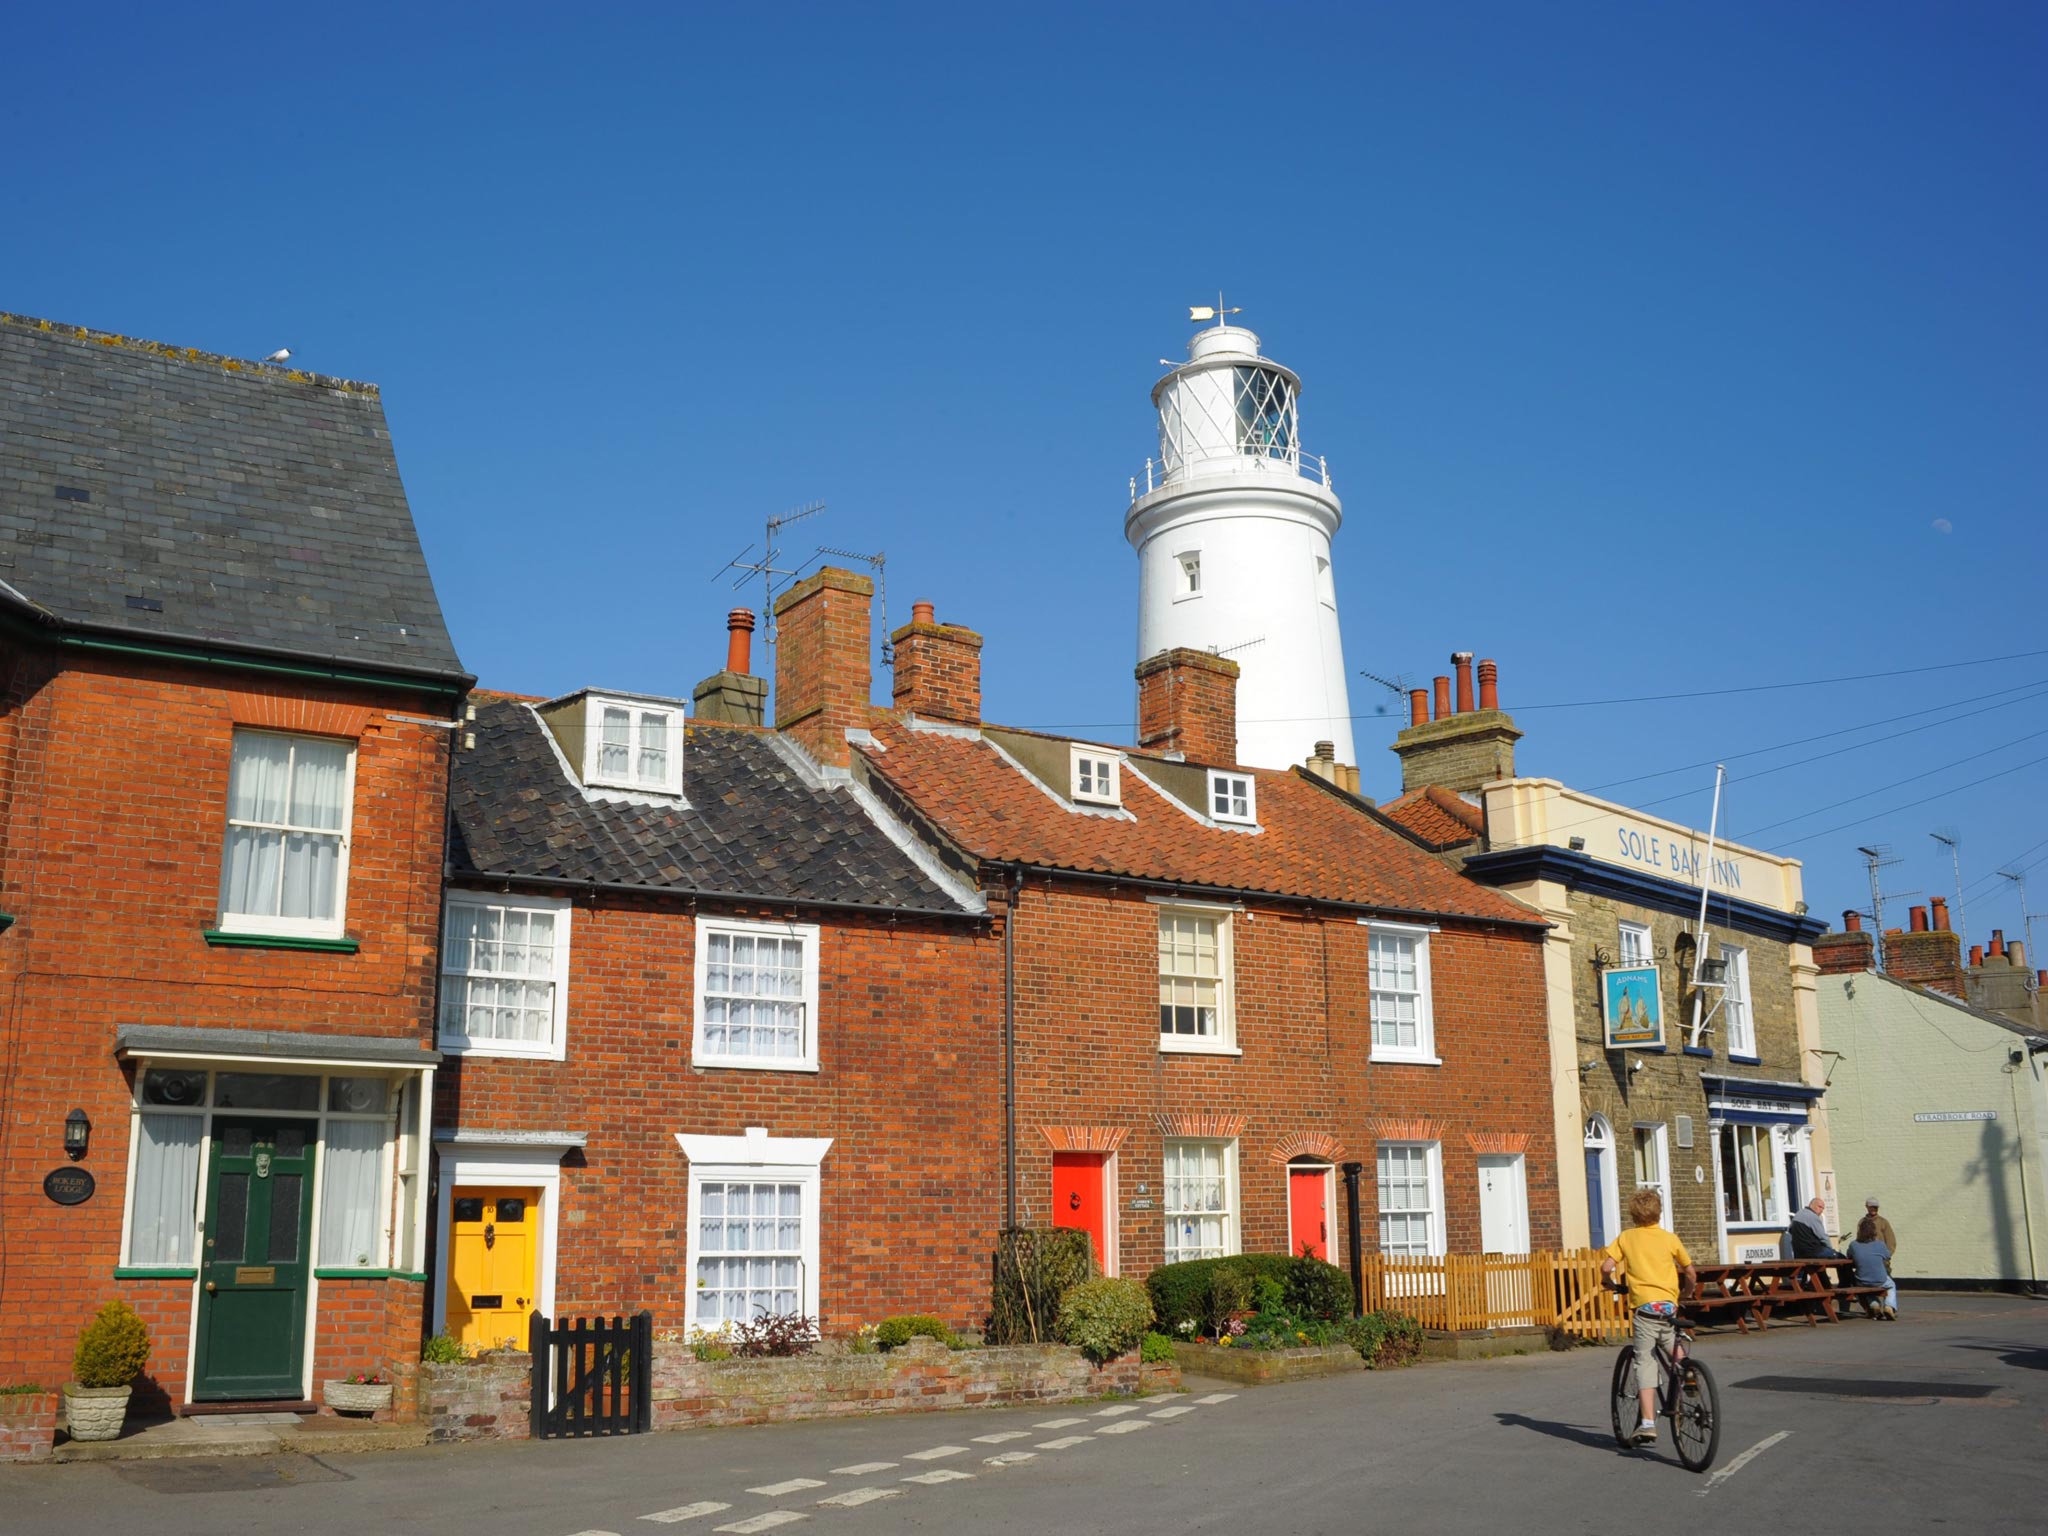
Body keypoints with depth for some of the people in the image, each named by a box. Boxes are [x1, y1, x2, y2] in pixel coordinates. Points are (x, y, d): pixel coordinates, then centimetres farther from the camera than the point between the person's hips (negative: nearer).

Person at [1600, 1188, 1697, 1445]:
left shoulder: (1626, 1238, 6)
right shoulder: (1670, 1238, 9)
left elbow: (1606, 1267, -3)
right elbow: (1691, 1273, 14)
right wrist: (1689, 1293, 34)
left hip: (1644, 1307, -1)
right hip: (1669, 1306, 1)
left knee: (1645, 1363, -3)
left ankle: (1648, 1422, -10)